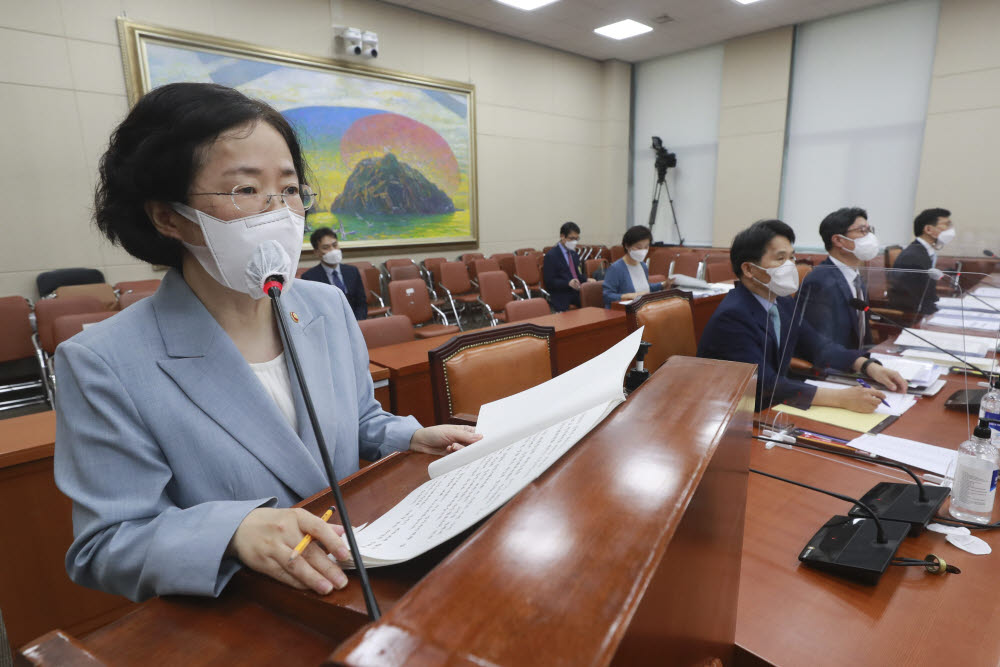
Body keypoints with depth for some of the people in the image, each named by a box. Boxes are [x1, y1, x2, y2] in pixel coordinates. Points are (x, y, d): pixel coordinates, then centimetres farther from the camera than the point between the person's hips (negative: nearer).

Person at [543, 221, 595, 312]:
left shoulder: (574, 254, 21)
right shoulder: (551, 255, -3)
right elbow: (549, 281, -10)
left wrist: (587, 280, 2)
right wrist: (568, 283, -25)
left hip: (576, 293, 7)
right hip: (561, 297, -7)